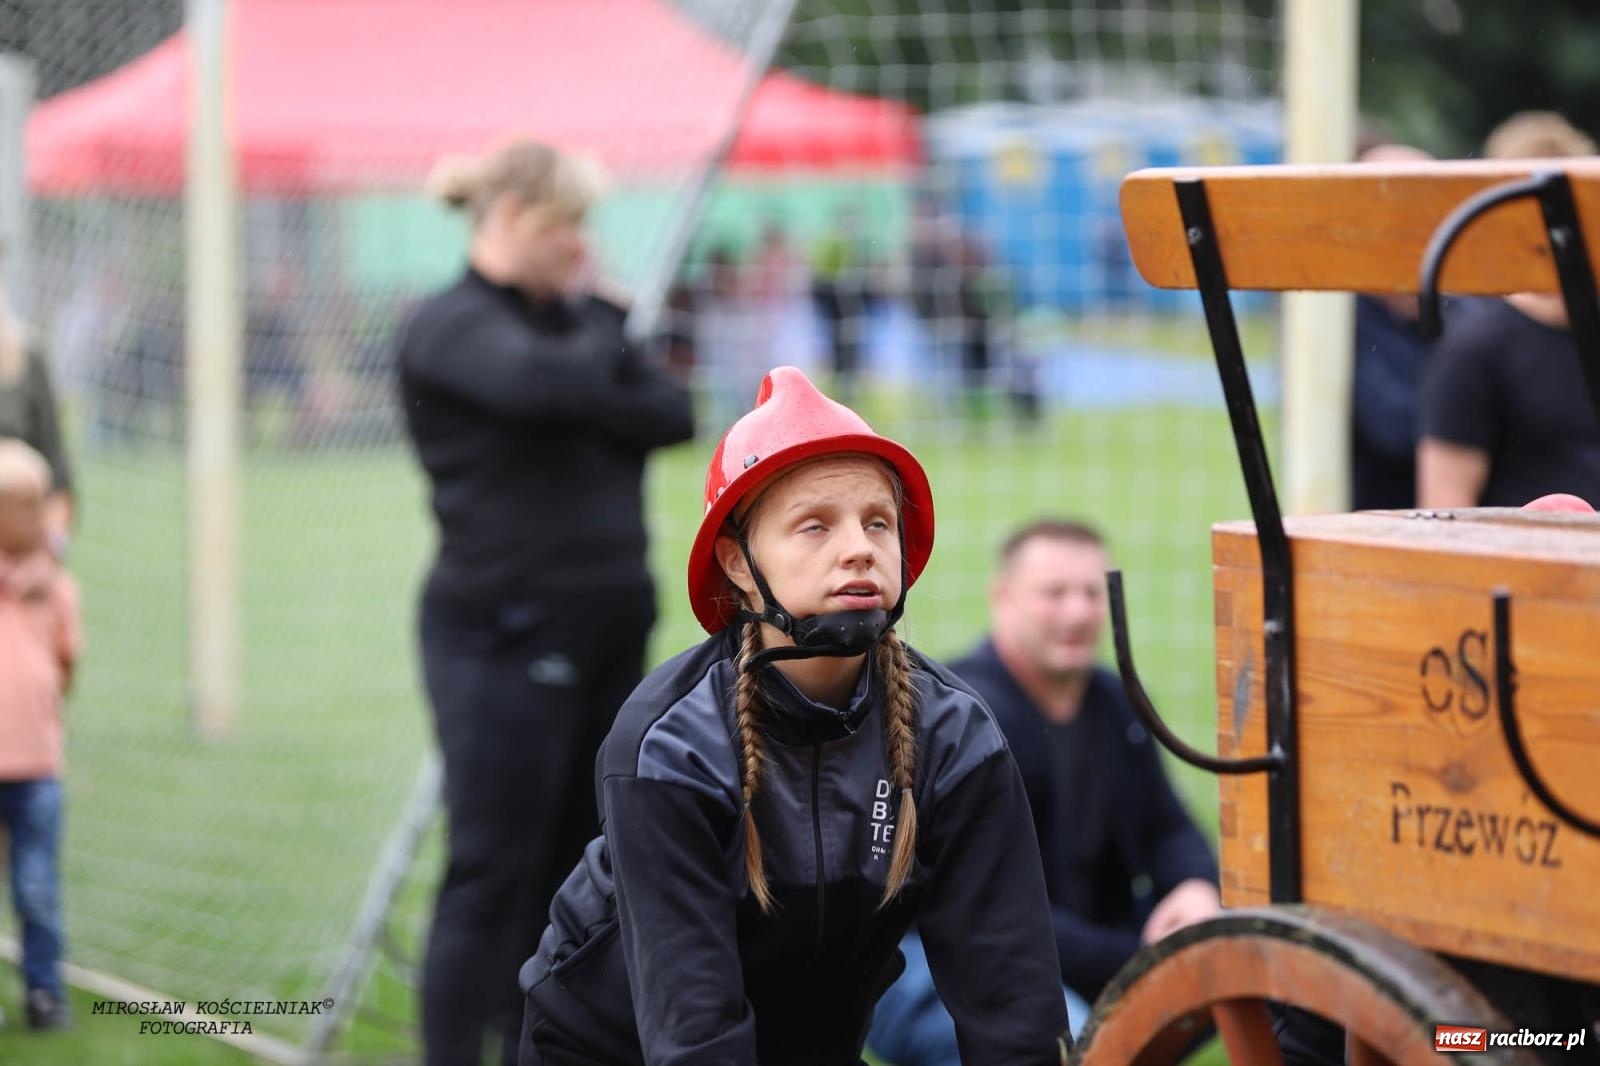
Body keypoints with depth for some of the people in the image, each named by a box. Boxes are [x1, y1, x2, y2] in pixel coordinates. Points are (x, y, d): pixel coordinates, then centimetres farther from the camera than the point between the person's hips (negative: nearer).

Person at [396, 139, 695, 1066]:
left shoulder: (570, 320, 15)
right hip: (505, 634, -7)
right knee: (494, 878, -6)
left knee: (574, 875, 10)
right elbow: (542, 380, -28)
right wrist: (602, 335, -7)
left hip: (606, 635, 8)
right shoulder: (453, 327, -7)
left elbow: (673, 415, 3)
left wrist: (598, 392, -14)